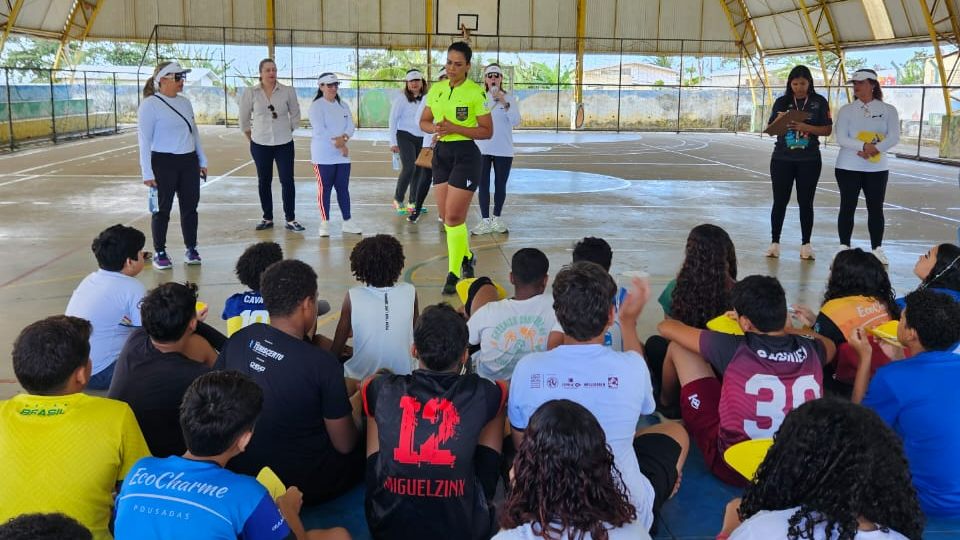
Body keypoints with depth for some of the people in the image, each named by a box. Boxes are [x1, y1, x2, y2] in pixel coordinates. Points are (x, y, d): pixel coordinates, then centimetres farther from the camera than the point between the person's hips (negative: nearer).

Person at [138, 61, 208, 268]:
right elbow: (144, 140, -11)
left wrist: (202, 160, 16)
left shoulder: (185, 102, 10)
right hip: (163, 163, -6)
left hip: (189, 162, 6)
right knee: (163, 209, 2)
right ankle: (160, 253, 12)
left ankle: (191, 249, 20)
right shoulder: (150, 105, -9)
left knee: (190, 206, 9)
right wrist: (147, 172, -15)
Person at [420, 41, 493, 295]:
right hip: (441, 152, 6)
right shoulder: (436, 89, 8)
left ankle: (454, 274, 1)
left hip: (465, 154, -6)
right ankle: (466, 256, 34)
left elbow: (487, 131, -9)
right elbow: (424, 122, 15)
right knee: (446, 215, 11)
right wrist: (435, 127, -8)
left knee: (453, 217, -9)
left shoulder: (476, 92, -9)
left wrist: (455, 128, -19)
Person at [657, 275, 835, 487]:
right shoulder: (808, 349, -9)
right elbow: (830, 346, 20)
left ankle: (666, 404, 37)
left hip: (732, 466, -4)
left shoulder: (734, 349, -20)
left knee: (679, 348, 4)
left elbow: (666, 327, -4)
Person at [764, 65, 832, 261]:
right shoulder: (781, 102, 4)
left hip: (809, 161, -1)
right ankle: (774, 242, 13)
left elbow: (828, 129, -2)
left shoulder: (819, 102, 1)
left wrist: (806, 127, -18)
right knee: (780, 201, 4)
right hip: (782, 159, 1)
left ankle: (806, 244, 12)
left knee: (806, 202, 5)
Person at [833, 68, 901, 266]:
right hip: (848, 167, -1)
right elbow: (841, 138, -9)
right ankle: (844, 247, 9)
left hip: (877, 168, 1)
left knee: (876, 208, 5)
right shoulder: (846, 110, 2)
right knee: (848, 207, 2)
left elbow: (894, 137, -6)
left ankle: (877, 249, 12)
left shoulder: (888, 110, 4)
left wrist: (875, 149, -22)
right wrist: (864, 146, -23)